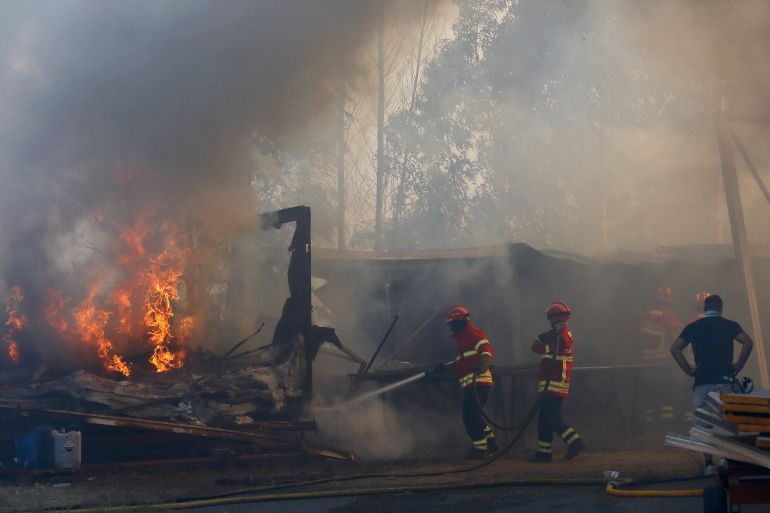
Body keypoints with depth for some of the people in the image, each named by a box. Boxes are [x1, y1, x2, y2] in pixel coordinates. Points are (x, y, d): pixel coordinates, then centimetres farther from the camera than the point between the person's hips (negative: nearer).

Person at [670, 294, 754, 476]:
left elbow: (675, 348, -2)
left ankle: (708, 463, 0)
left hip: (701, 381, 1)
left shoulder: (693, 327, 8)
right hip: (725, 379, -1)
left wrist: (689, 370, 2)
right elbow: (748, 343, -12)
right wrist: (738, 366, -4)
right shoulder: (729, 325, 4)